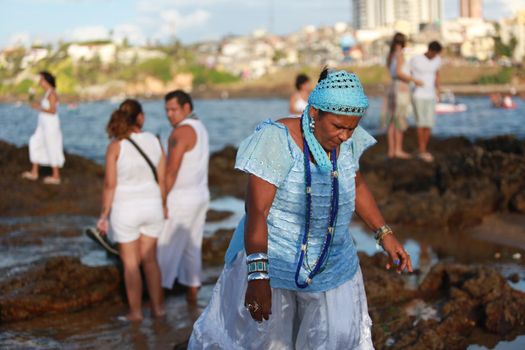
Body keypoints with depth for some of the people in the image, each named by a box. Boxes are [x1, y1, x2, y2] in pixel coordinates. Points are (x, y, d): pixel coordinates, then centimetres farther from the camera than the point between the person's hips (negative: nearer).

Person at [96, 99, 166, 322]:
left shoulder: (115, 146, -13)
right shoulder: (154, 141, -2)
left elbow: (110, 185, -13)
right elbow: (162, 179, 1)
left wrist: (104, 215, -4)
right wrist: (164, 206, 14)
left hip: (126, 209, -3)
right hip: (151, 205, 3)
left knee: (130, 263, 9)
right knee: (149, 259, 17)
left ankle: (136, 311, 16)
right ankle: (157, 307, 20)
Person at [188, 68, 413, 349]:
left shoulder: (344, 139, -8)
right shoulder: (278, 141, -25)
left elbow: (355, 185, 11)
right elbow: (256, 212, -29)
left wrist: (385, 234, 5)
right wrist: (258, 276, -37)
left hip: (331, 266, 5)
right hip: (271, 260, -5)